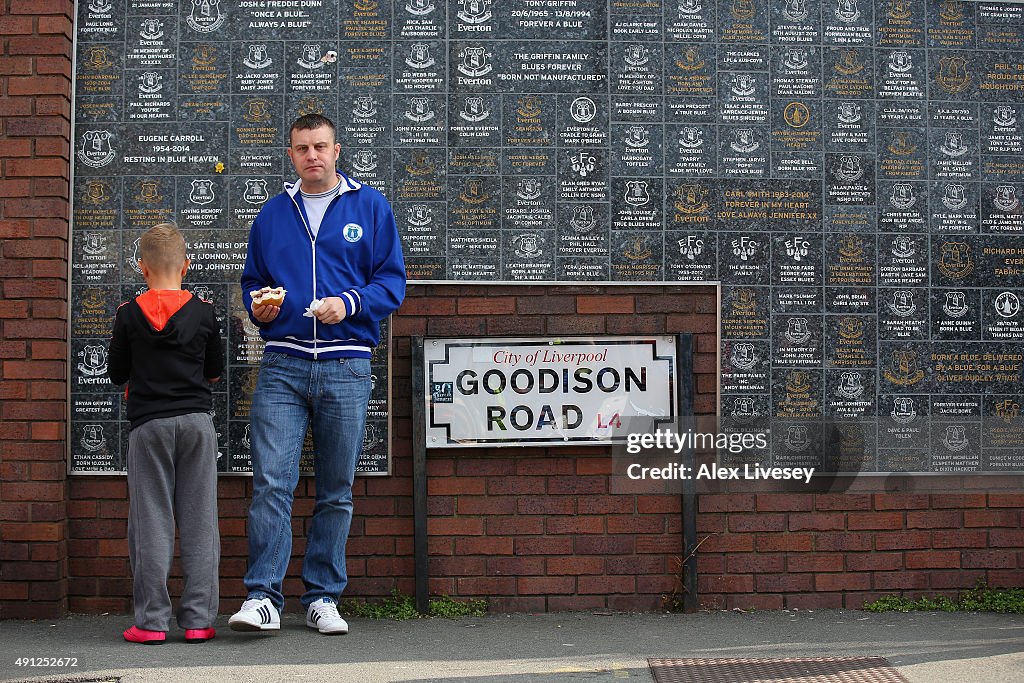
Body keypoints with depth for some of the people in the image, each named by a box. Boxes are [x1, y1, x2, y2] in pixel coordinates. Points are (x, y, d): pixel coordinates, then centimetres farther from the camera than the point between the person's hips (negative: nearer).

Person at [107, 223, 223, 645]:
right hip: (196, 420, 1)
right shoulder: (203, 313, 0)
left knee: (151, 523, 3)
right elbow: (215, 372, 8)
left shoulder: (129, 315, -3)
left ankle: (151, 621, 2)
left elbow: (117, 374, 5)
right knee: (199, 522, 5)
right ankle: (198, 619, 5)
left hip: (149, 424, -1)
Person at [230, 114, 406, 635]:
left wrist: (350, 303, -13)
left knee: (337, 492, 5)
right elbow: (252, 280, 21)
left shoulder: (370, 207, 7)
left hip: (346, 366, -1)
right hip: (283, 364, 1)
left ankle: (323, 597, 14)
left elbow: (393, 281, 4)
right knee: (270, 482, -11)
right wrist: (257, 308, -1)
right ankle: (263, 597, -7)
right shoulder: (272, 214, 14)